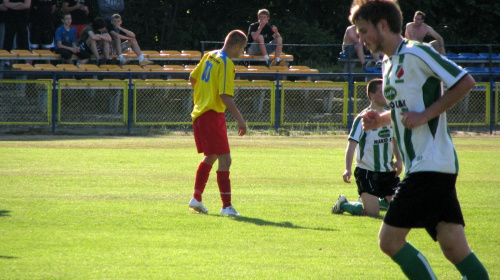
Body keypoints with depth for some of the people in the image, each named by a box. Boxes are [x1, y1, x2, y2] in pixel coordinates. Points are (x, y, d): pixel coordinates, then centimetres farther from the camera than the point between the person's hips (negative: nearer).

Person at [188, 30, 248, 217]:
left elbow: (192, 79, 21)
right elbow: (226, 97, -22)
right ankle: (226, 206, -13)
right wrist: (240, 120, -22)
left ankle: (196, 198, 22)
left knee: (210, 157, 21)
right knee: (224, 159, -9)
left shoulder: (209, 56, 10)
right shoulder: (227, 64, -15)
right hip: (213, 115, -9)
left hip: (199, 112, 9)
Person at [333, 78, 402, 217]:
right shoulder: (363, 118, -14)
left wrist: (398, 160, 5)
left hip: (388, 172, 7)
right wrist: (348, 169, -30)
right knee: (372, 212, -13)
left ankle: (370, 201, 28)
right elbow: (352, 143, -20)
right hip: (367, 173, -7)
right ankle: (343, 204, 14)